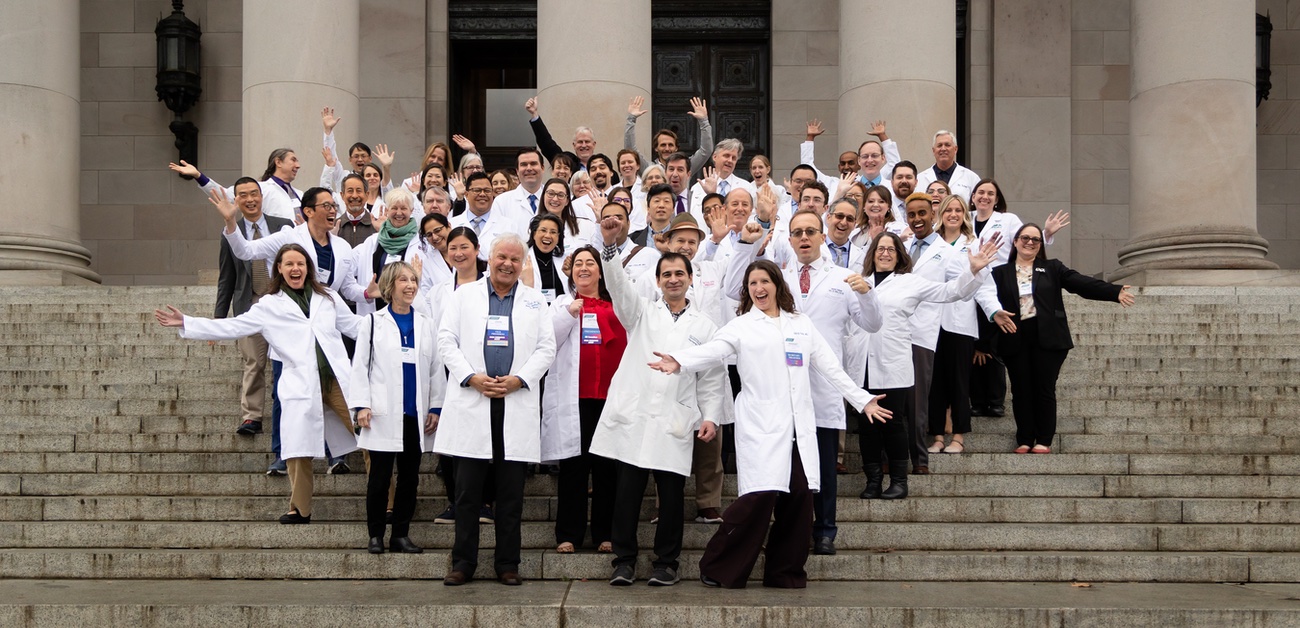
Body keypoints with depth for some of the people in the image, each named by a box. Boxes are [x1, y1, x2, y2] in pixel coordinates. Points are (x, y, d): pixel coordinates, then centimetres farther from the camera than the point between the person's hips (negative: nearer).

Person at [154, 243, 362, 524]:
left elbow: (354, 326, 21)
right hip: (301, 384, -1)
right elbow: (231, 327, 6)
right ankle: (300, 509, 12)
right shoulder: (269, 306, 9)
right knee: (299, 449, -4)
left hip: (338, 379, 1)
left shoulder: (328, 297, 15)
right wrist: (185, 323, 0)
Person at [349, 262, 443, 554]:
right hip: (383, 415, -3)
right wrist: (362, 405, -7)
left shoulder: (426, 324, 12)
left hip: (416, 416, 3)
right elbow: (360, 366, 1)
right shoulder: (373, 322, 4)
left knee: (409, 478, 7)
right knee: (380, 477, 0)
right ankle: (376, 535, 10)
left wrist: (435, 408, 4)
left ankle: (401, 535, 15)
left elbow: (436, 370, 12)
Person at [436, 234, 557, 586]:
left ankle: (508, 564, 11)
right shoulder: (464, 295, 11)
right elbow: (446, 341, 4)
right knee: (467, 491, 1)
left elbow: (546, 348, 7)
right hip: (472, 404, -1)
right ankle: (463, 563, 8)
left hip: (517, 405, 1)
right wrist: (472, 378, -9)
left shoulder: (535, 301, 14)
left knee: (511, 494, 4)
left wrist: (519, 379, -7)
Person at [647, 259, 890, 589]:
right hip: (760, 426, -4)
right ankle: (719, 570, 0)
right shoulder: (742, 326, 7)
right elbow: (712, 350, -10)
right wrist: (679, 361, -29)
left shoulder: (802, 324, 18)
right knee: (760, 497, -14)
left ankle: (785, 572, 16)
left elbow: (829, 366, 21)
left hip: (799, 426, 4)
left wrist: (863, 399, 19)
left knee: (799, 497, 0)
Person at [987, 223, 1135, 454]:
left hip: (1047, 338, 0)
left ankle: (1044, 440, 6)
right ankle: (1024, 440, 10)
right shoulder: (1001, 273, 12)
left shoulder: (1052, 268, 12)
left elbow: (1083, 283, 2)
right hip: (1015, 339, 0)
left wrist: (1115, 292, -10)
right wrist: (995, 313, -20)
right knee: (1021, 391, 2)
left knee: (1045, 389, 0)